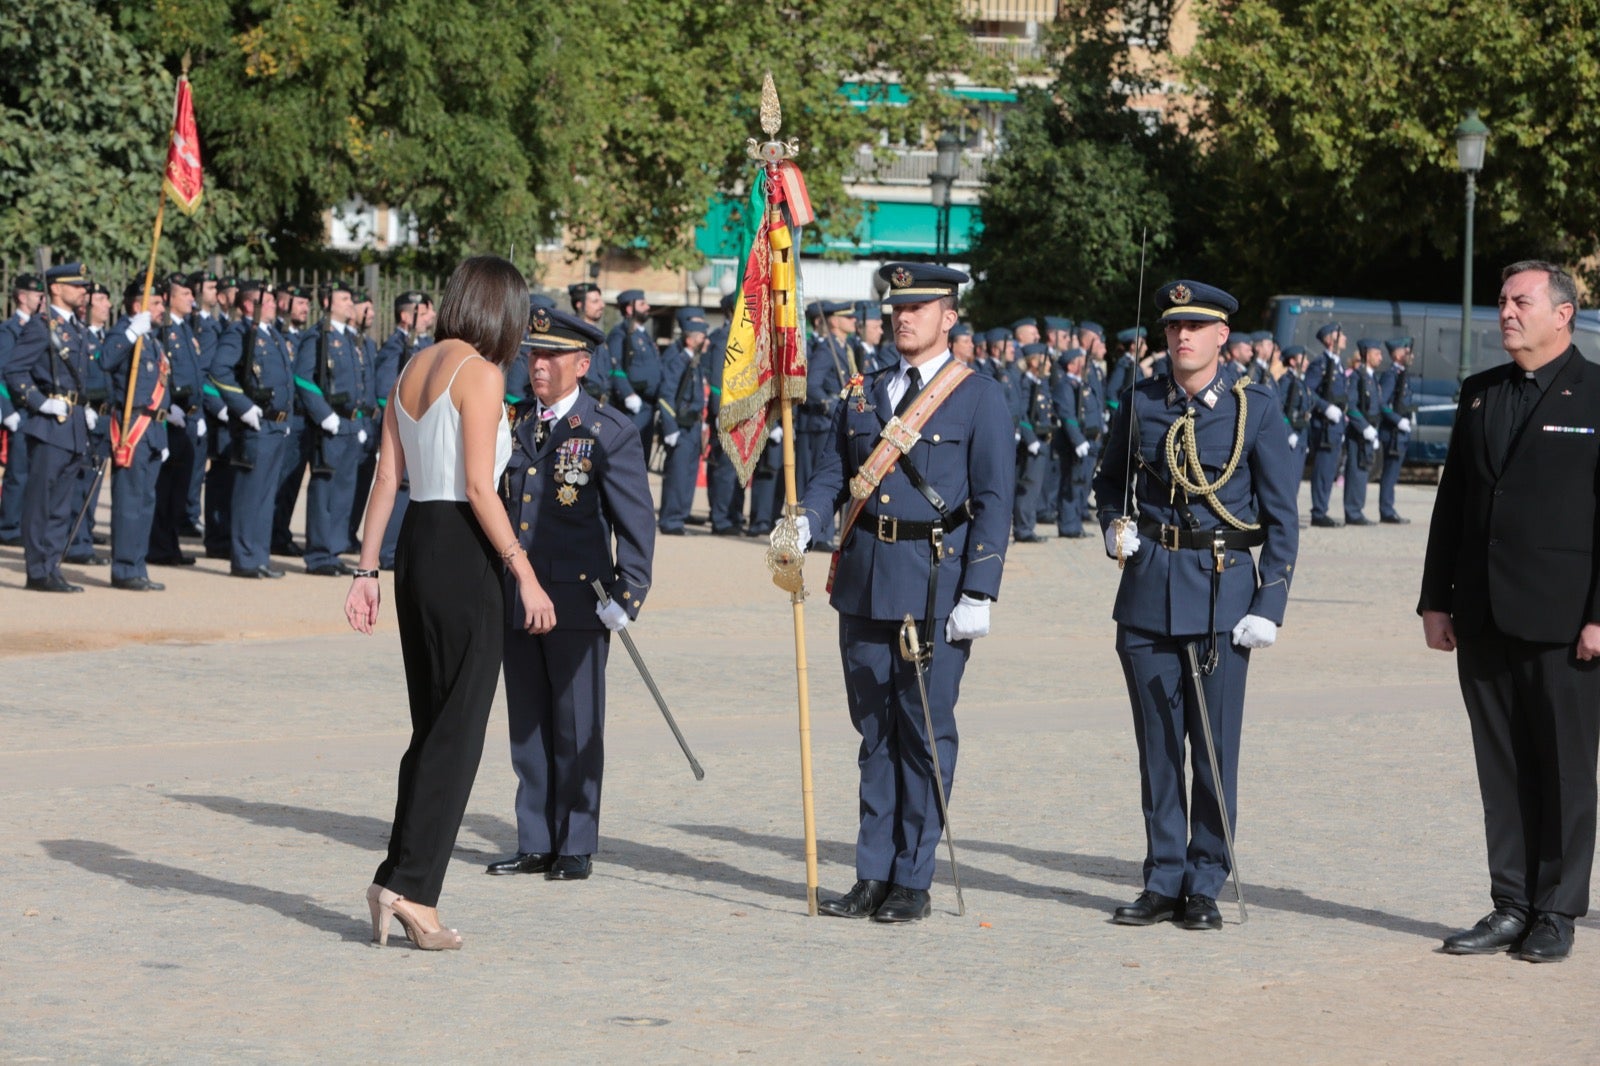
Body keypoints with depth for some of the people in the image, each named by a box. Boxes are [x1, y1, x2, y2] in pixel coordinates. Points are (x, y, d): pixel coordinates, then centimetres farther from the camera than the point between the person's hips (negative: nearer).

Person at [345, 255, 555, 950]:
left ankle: (403, 883, 14)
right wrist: (525, 573, -15)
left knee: (432, 729, 14)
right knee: (458, 731, -3)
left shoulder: (414, 369, 14)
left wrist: (367, 569, 14)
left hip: (415, 546, 8)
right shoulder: (481, 373, -9)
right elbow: (478, 488, -16)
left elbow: (385, 478, 13)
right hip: (465, 553, -8)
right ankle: (411, 887, -6)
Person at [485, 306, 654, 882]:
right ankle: (535, 844, 18)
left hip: (578, 601, -5)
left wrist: (627, 595, -11)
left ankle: (576, 848, 11)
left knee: (576, 728, 2)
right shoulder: (511, 424, 10)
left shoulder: (610, 432, -4)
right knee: (527, 726, 10)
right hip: (514, 597, 5)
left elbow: (636, 521, -4)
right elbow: (493, 505, 16)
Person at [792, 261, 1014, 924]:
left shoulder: (980, 398, -1)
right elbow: (833, 472, 14)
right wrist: (802, 522, -8)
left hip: (937, 587, -5)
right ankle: (873, 876, 14)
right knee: (874, 730, 9)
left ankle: (913, 882, 5)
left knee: (925, 730, -1)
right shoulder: (863, 394, 14)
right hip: (864, 580, 5)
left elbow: (993, 501, -5)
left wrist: (978, 594, -12)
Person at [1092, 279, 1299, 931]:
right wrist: (1114, 526, -1)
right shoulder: (1140, 403, 6)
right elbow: (1110, 480, 21)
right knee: (1157, 745, 6)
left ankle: (1205, 887, 10)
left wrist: (1270, 605, -6)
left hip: (1223, 591, -2)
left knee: (1215, 746, 0)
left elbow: (1282, 516, 0)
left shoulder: (1255, 409, -1)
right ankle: (1163, 882, 15)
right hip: (1148, 590, 3)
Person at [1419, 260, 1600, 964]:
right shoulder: (1479, 396, 14)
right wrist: (1436, 600, 10)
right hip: (1484, 617, 5)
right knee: (1501, 768, 9)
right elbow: (1451, 503, 16)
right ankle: (1511, 907, 16)